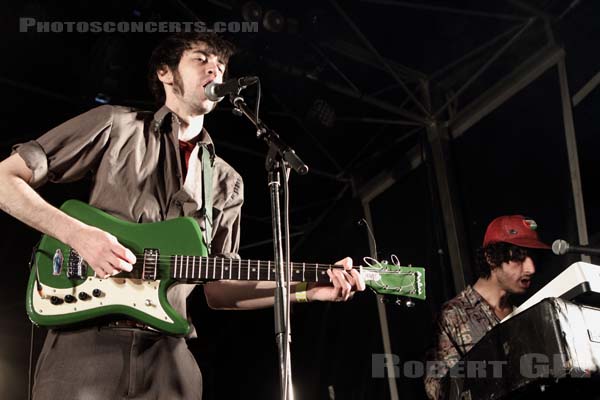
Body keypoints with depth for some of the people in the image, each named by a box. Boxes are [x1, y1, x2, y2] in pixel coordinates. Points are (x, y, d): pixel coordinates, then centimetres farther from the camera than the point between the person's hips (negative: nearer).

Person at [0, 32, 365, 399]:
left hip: (166, 349, 4)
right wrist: (78, 234, -14)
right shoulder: (115, 126, 3)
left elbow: (217, 289, 13)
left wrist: (307, 289, 1)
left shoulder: (227, 183, 15)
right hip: (84, 338, -3)